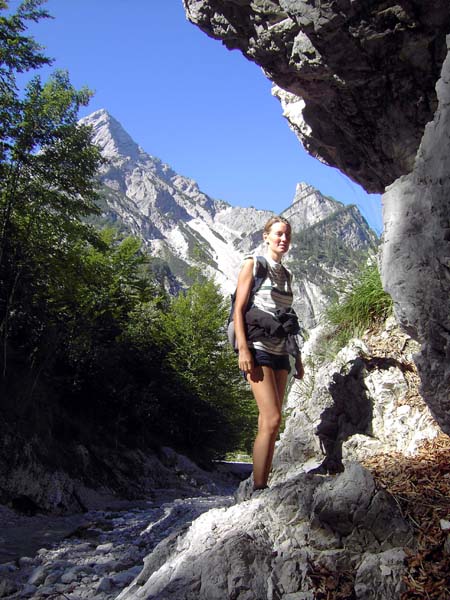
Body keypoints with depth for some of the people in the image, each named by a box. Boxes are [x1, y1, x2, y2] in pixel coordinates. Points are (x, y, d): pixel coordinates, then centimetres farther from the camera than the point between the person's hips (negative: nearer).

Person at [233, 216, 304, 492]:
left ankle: (263, 486, 8)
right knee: (272, 419, -16)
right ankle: (258, 489, -11)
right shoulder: (254, 265, 1)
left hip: (280, 351, 7)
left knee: (270, 422, 3)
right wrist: (243, 349, -17)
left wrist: (297, 356, 18)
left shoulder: (286, 273, 19)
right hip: (258, 347, -7)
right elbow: (239, 309, -6)